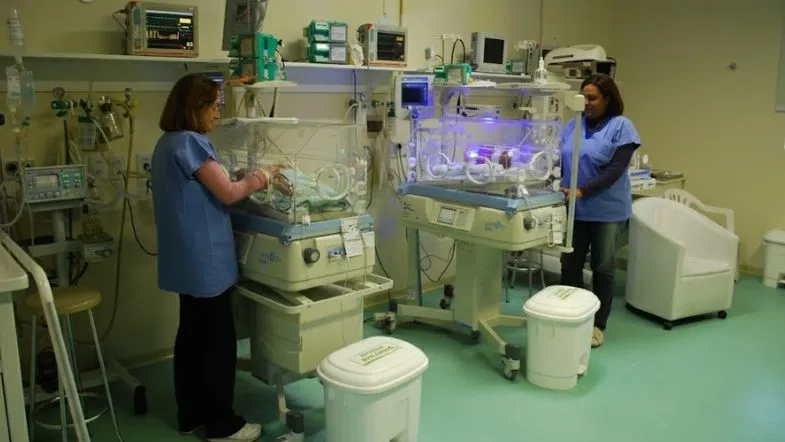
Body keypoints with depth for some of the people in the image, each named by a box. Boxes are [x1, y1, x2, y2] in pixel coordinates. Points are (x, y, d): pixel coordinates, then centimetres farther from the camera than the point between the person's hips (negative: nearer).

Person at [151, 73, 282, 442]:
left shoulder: (168, 142, 13)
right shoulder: (189, 142, -18)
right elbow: (227, 194, -18)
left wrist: (241, 179, 9)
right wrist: (262, 176, -4)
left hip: (189, 257, 10)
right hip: (204, 258, -10)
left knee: (192, 335, 17)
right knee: (218, 341, 1)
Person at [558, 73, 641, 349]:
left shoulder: (621, 127, -7)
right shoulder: (574, 125, 8)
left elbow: (615, 170, -16)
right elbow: (560, 160, 8)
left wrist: (582, 191, -26)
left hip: (607, 210, -4)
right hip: (574, 210, 4)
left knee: (603, 268, 8)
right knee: (570, 265, 8)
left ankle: (598, 325, 20)